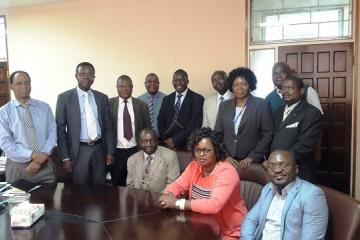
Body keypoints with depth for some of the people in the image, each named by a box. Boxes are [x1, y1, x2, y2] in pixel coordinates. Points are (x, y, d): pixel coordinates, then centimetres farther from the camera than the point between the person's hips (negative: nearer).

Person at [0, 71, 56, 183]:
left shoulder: (44, 107, 4)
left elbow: (52, 133, -1)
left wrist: (42, 156, -15)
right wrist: (32, 154, -19)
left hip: (45, 165, 1)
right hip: (17, 167, -1)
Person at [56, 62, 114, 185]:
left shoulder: (102, 98, 7)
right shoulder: (64, 97, -2)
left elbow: (108, 126, 9)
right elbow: (60, 129, -3)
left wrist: (110, 151, 4)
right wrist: (65, 157, -7)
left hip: (99, 149, 3)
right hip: (78, 150, -3)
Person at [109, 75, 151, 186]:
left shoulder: (142, 105, 1)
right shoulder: (109, 104, -1)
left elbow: (147, 129, 5)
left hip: (136, 151, 0)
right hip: (116, 152, 0)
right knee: (117, 185, 12)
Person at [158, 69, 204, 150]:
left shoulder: (197, 99, -3)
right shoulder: (166, 99, 12)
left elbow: (195, 124, -12)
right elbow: (161, 121, 8)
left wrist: (175, 140, -15)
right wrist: (166, 140, -8)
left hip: (187, 146, -3)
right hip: (167, 145, 4)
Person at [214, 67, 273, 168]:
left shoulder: (261, 104, -3)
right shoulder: (224, 106, 6)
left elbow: (267, 134, -6)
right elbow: (217, 133, 6)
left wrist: (252, 157, -11)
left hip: (253, 162, -2)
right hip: (227, 161, 2)